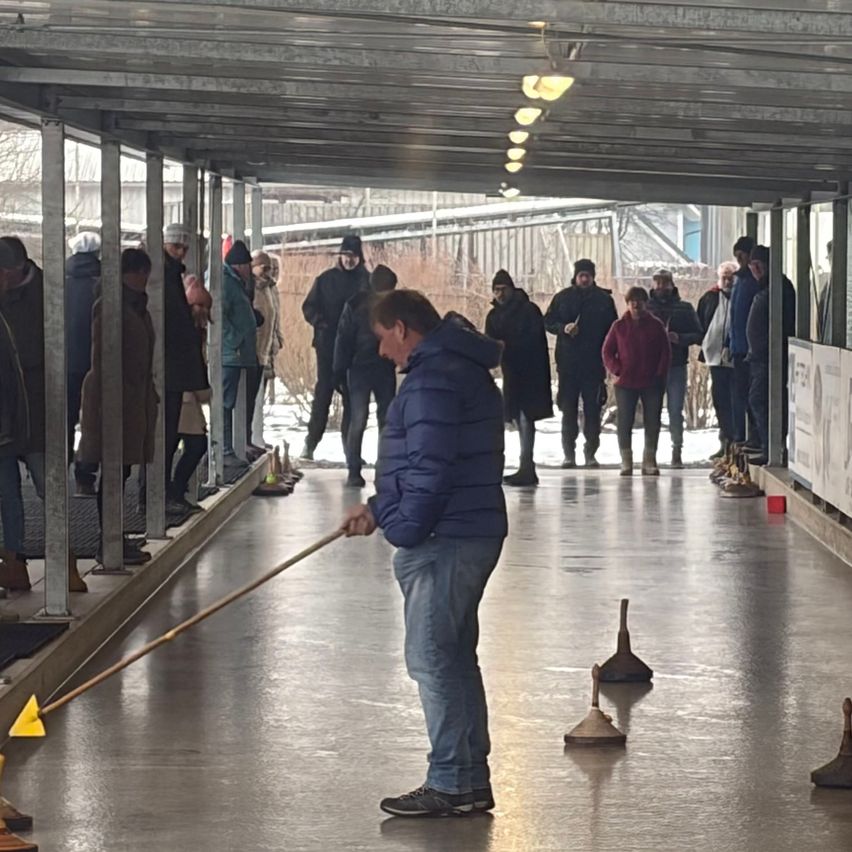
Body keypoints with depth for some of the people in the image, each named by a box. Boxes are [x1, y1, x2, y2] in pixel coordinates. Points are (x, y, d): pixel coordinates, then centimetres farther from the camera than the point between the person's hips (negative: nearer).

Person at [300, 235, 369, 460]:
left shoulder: (367, 281, 3)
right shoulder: (326, 279, 5)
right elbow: (309, 307, 7)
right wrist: (321, 322, -12)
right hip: (328, 346, 0)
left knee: (353, 396, 3)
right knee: (323, 392, 0)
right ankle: (311, 443, 6)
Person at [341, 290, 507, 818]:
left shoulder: (432, 379, -17)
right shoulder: (465, 369, 18)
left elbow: (429, 470, -23)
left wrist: (404, 529, -13)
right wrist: (379, 510, 19)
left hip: (443, 541, -11)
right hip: (475, 533, 11)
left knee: (432, 659, -6)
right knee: (456, 658, 15)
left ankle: (451, 784, -3)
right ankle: (472, 782, 20)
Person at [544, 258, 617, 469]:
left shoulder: (604, 299, 5)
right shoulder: (563, 298, 5)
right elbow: (548, 322, 8)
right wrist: (563, 327, -12)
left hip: (594, 364, 0)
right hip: (568, 363, 0)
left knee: (593, 408, 1)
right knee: (569, 408, 2)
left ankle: (591, 453, 8)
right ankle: (569, 453, 8)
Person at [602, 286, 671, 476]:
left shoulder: (656, 326, 5)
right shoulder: (619, 326, 5)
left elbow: (666, 353, 6)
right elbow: (607, 352, 7)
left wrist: (661, 375, -5)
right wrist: (617, 370, -7)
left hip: (651, 383, 0)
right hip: (625, 383, 0)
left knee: (652, 423, 0)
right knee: (625, 423, -2)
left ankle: (649, 462, 7)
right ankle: (626, 462, 4)